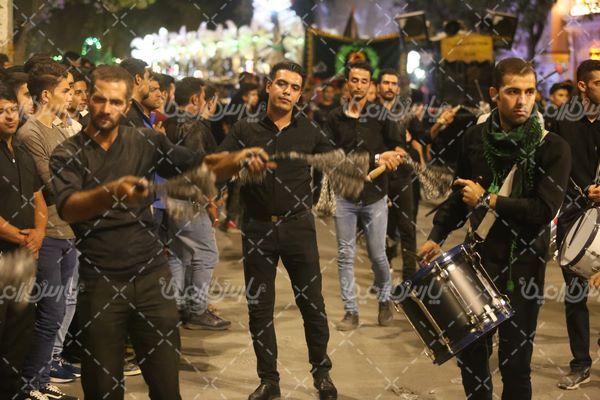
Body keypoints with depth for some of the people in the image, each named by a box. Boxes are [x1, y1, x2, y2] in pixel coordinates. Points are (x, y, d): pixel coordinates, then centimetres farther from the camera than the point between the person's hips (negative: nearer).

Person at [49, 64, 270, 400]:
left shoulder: (145, 142, 5)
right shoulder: (68, 154, -1)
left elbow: (202, 167, 1)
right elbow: (68, 208, -20)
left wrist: (239, 159, -22)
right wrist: (111, 192, -40)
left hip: (152, 275, 2)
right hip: (99, 282, -1)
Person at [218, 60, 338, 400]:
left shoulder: (309, 132, 3)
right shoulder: (245, 130, 1)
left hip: (298, 226, 0)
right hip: (258, 228, 0)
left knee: (312, 303, 7)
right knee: (260, 308, 7)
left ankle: (322, 372, 24)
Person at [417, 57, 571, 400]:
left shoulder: (553, 147, -12)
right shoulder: (476, 138, 2)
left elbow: (544, 210, -21)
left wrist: (487, 200, -13)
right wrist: (437, 236, 10)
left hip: (523, 265, -4)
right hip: (479, 255, 4)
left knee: (515, 359, 3)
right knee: (471, 350, 14)